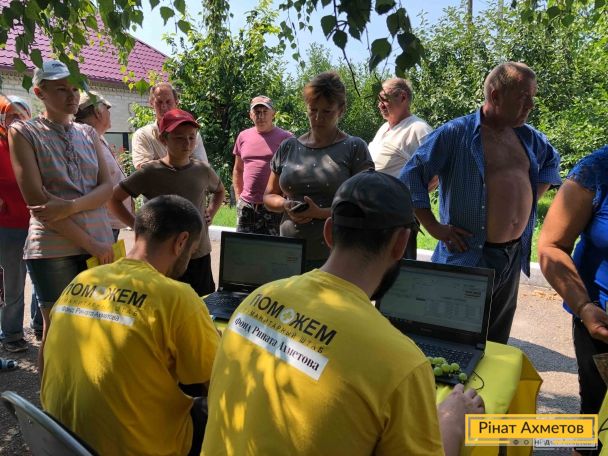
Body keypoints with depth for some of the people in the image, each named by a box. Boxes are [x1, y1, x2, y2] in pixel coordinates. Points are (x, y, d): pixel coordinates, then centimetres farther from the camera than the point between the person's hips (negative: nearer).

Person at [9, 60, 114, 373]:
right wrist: (89, 244, -14)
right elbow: (36, 199, -10)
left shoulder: (88, 134, 13)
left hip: (100, 243, 4)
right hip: (53, 248, -4)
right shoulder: (23, 133, 0)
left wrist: (70, 207, -17)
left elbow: (106, 188, 3)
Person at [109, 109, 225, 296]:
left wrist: (210, 213, 7)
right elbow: (113, 198, -3)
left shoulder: (203, 170, 1)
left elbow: (220, 191, 22)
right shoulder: (150, 172, -9)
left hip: (200, 254, 3)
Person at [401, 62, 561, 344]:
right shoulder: (455, 133, -13)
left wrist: (532, 199, 14)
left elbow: (552, 161, 29)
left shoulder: (529, 137, 9)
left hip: (514, 257, 7)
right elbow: (411, 177, -14)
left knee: (497, 341, 20)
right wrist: (434, 227, -15)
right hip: (467, 257, -7)